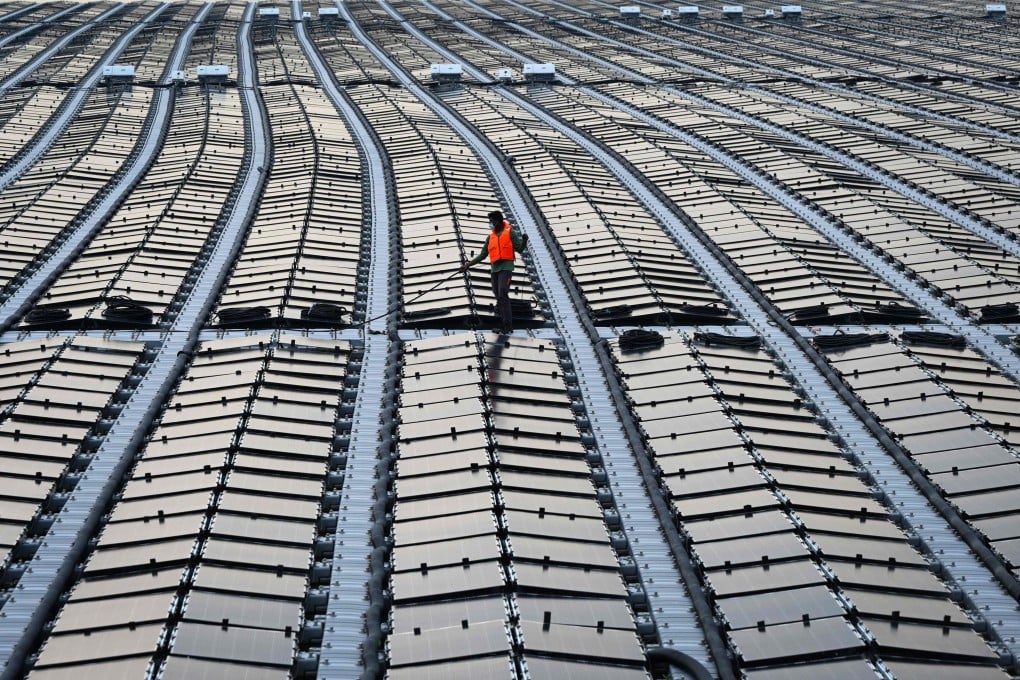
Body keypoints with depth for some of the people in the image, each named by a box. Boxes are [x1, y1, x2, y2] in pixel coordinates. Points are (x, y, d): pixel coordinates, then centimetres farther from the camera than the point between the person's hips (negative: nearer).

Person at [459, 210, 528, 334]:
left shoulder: (510, 232, 4)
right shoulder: (491, 236, 18)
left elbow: (520, 249, -2)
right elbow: (482, 255, 19)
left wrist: (524, 240, -22)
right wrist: (469, 264, 12)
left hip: (506, 267, -6)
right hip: (495, 268, 6)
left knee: (502, 294, -19)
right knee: (499, 297, 3)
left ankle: (508, 325, -21)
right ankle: (503, 325, 6)